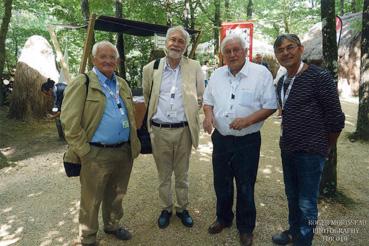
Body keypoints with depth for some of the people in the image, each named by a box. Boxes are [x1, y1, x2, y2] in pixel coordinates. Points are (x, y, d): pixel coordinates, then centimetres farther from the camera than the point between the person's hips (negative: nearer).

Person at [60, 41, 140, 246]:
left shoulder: (122, 84, 11)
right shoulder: (82, 83, -8)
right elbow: (69, 121, -13)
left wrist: (133, 143, 12)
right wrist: (84, 150, -14)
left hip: (124, 152, 6)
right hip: (97, 154, -5)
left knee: (116, 195, 22)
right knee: (92, 200, 10)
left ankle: (112, 225, 44)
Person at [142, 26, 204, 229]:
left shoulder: (194, 67, -2)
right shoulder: (150, 68, 1)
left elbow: (200, 97, 8)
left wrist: (190, 113, 5)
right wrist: (153, 115, 12)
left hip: (184, 130, 0)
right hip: (159, 130, 1)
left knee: (182, 174, 14)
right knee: (163, 175, 15)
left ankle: (182, 208, 33)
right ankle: (165, 209, 34)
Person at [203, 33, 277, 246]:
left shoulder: (261, 73, -9)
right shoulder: (217, 75, 6)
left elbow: (270, 106, -10)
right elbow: (208, 101, 14)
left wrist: (248, 120, -23)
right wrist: (208, 114, -7)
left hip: (247, 141, -4)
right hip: (221, 139, 5)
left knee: (245, 187, 10)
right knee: (221, 184, 18)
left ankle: (246, 228, 32)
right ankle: (223, 218, 42)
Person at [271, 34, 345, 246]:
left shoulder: (319, 77, -12)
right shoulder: (282, 82, 8)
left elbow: (336, 118, -10)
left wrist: (325, 148, -1)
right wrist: (287, 136, 15)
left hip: (311, 152, -7)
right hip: (287, 149, 7)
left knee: (306, 204, 4)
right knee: (292, 196, 21)